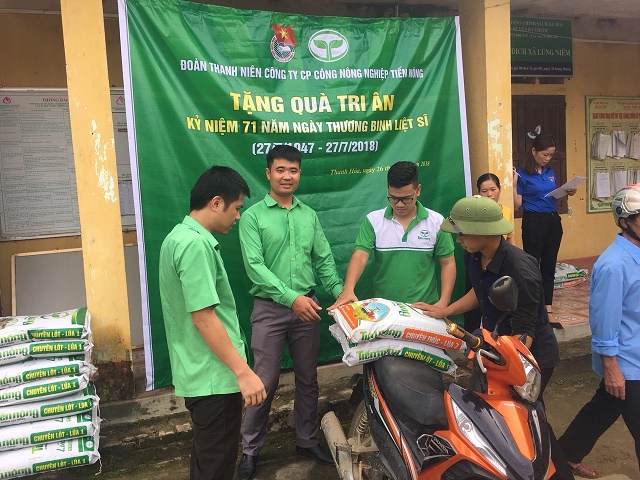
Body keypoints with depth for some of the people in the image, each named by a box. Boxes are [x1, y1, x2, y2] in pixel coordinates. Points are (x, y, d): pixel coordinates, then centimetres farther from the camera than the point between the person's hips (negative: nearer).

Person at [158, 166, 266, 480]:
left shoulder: (180, 236, 10)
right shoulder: (196, 244, -22)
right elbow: (203, 316, -26)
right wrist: (243, 371, -23)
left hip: (199, 372, 10)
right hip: (214, 376, -10)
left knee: (205, 454, 24)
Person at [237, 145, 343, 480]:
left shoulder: (309, 215, 9)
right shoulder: (253, 216, -4)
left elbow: (324, 260, 8)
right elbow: (254, 266, -14)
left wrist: (341, 294, -6)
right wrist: (291, 297, -23)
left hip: (307, 307, 4)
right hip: (270, 309, -4)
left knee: (308, 379, 14)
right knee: (265, 382, 2)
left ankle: (307, 441, 32)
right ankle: (250, 450, 21)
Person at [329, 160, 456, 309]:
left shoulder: (436, 222, -4)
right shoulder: (373, 220, -5)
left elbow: (448, 263, 0)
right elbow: (360, 257, -13)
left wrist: (443, 303, -10)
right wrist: (348, 289, -30)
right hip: (383, 308, 0)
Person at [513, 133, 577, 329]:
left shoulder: (550, 172, 11)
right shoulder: (522, 173, -8)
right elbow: (517, 204, -10)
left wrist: (567, 193, 4)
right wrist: (513, 183, -21)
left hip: (553, 221, 6)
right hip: (533, 222, -6)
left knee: (549, 266, 9)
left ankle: (548, 310, 16)